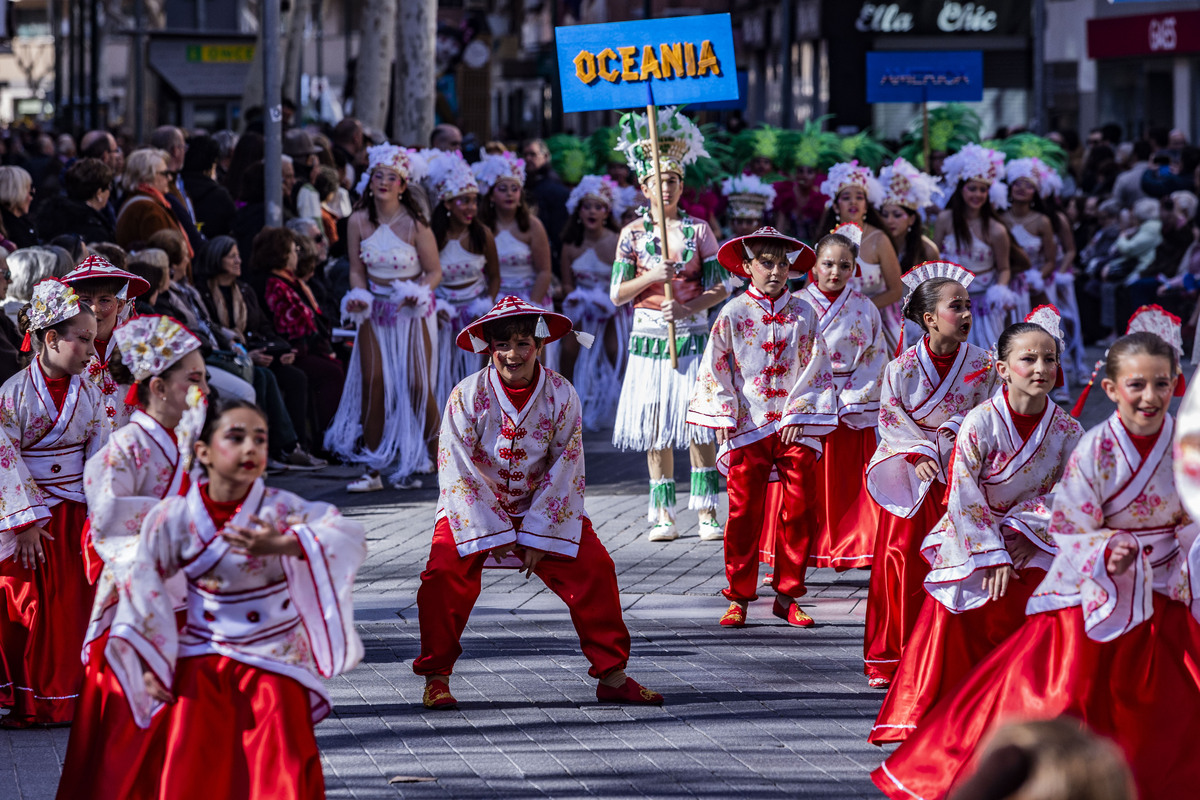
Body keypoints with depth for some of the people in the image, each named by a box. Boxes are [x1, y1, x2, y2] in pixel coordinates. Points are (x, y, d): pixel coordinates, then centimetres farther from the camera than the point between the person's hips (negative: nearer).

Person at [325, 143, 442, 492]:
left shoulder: (414, 224, -12)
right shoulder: (358, 222, -2)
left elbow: (435, 271, -7)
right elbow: (357, 271, 5)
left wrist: (418, 293, -24)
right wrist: (358, 295, -14)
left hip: (412, 310, -3)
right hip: (375, 308, 3)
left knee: (417, 385, -6)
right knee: (373, 384, -5)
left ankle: (436, 456, 16)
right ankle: (372, 470, -3)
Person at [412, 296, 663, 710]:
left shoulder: (561, 394, -9)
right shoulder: (467, 396, -13)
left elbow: (565, 471, -7)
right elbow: (459, 472, -13)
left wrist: (537, 536, -12)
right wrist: (494, 535, -16)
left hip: (545, 509, 1)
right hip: (476, 509, -1)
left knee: (594, 568, -13)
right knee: (443, 572, -22)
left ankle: (612, 675, 0)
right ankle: (436, 678, -6)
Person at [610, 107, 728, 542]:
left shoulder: (699, 230, 4)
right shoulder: (633, 234, 5)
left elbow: (721, 288, 3)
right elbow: (617, 294, 4)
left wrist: (689, 306, -14)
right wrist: (651, 277, -13)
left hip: (692, 337, -1)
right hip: (649, 339, 1)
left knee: (699, 425, -7)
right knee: (656, 430, 0)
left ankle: (707, 512, -5)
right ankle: (663, 514, 5)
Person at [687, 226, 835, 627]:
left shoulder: (803, 315, 5)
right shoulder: (733, 314, 2)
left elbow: (816, 369, 5)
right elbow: (715, 368, 5)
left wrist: (800, 414, -4)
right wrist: (722, 416, -3)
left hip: (794, 427, 1)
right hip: (747, 428, -1)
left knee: (800, 510, -1)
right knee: (744, 512, -2)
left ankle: (787, 594, 9)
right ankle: (739, 597, 6)